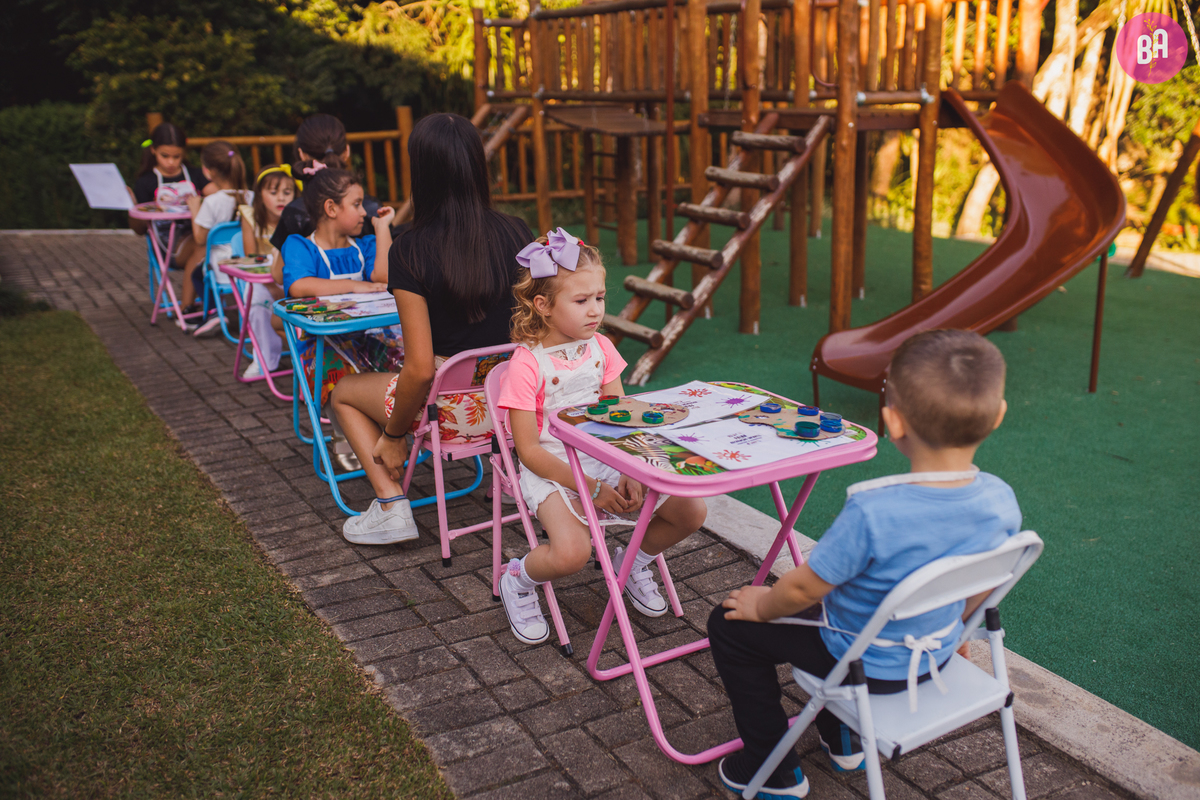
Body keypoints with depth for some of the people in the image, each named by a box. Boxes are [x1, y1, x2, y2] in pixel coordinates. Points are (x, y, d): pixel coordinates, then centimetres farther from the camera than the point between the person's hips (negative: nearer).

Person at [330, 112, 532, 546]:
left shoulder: (411, 250, -20)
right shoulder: (517, 233, -8)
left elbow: (421, 369, -21)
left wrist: (392, 435, -6)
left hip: (453, 409, -5)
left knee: (344, 392, 24)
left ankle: (392, 505, 10)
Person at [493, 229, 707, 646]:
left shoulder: (600, 348, 3)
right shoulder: (526, 363, -16)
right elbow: (529, 450, -16)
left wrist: (630, 473, -13)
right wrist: (590, 489, -20)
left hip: (606, 459, 6)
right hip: (552, 470, -6)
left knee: (692, 511, -6)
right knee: (572, 553, -31)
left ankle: (634, 560, 23)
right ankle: (518, 579, 4)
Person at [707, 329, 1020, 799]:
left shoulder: (873, 514, -38)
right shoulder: (1002, 503, -19)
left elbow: (802, 589, -24)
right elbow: (981, 591, 0)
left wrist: (761, 605, -2)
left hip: (867, 665, -6)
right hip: (937, 654, 7)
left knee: (729, 624, 10)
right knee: (833, 600, 34)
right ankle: (843, 739, 46)